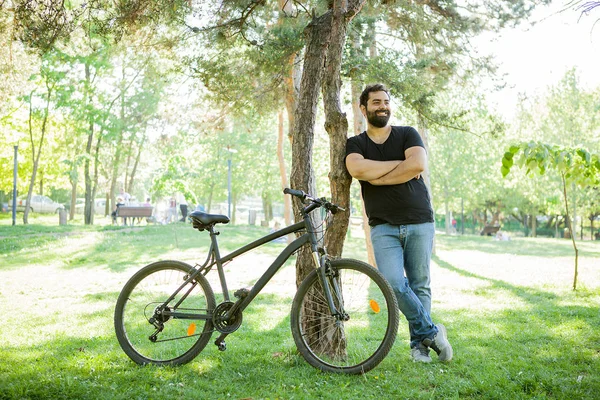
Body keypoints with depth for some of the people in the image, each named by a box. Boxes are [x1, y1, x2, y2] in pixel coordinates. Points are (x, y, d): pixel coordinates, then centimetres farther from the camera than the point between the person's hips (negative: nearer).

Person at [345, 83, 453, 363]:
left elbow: (418, 164, -13)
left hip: (419, 223, 0)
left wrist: (377, 178, -10)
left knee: (419, 286, 3)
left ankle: (419, 343, 16)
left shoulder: (407, 135, 8)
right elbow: (357, 169, -15)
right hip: (384, 227, 0)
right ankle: (432, 332, 2)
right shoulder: (355, 144, 9)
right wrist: (402, 164, -9)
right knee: (394, 284, -15)